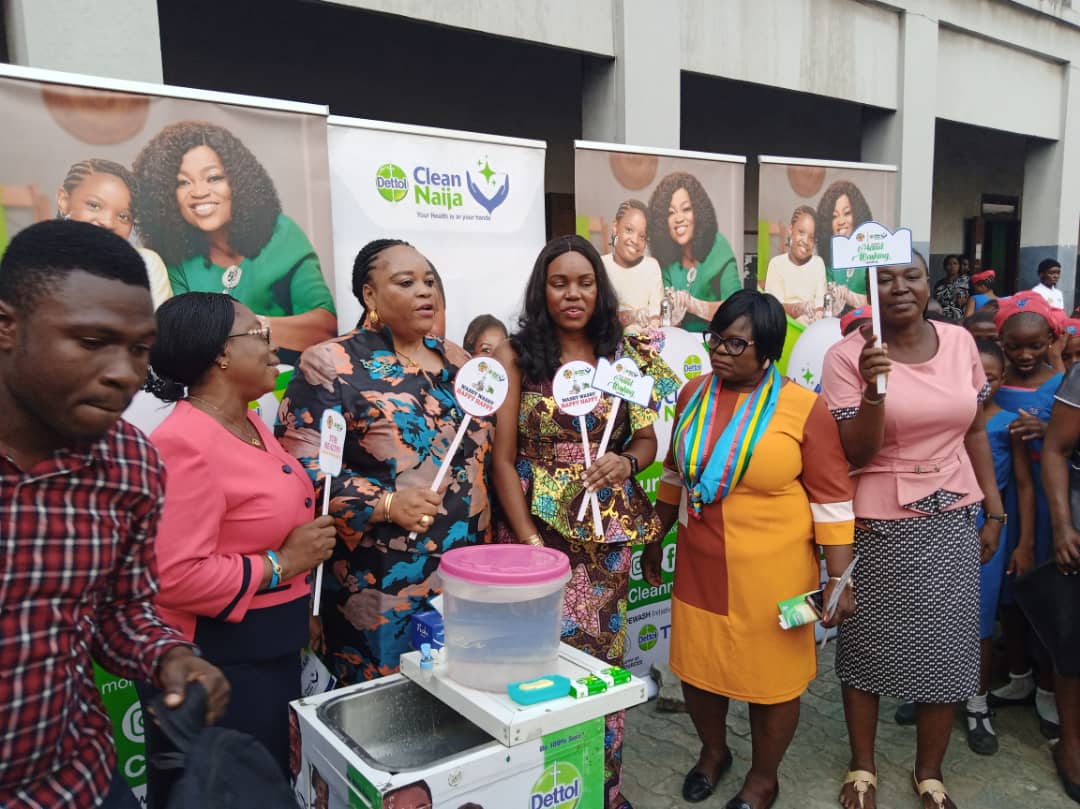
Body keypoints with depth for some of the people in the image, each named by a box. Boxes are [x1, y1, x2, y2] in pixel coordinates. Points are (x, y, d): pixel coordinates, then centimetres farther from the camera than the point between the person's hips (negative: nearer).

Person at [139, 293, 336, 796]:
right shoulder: (184, 444, -23)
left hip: (270, 648, 9)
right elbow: (174, 577, -31)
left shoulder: (250, 423, 7)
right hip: (214, 661, -9)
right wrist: (279, 566, -21)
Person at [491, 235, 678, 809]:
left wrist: (625, 462, -12)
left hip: (608, 532, 3)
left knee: (603, 655, 9)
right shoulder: (515, 355, -4)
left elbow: (646, 439, 11)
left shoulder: (624, 353, 6)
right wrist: (529, 541, -13)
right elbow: (502, 461, -5)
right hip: (539, 529, -2)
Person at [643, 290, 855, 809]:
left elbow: (832, 499, -11)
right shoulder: (693, 394, 0)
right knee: (696, 668, 17)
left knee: (771, 679, 12)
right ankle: (713, 751, 46)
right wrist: (654, 538, 16)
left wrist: (838, 579, -12)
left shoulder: (803, 408, -15)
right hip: (699, 568, 5)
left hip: (770, 574, -4)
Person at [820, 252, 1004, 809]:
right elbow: (854, 455, -12)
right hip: (878, 523, -3)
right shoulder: (847, 355, -11)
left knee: (947, 647, 10)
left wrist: (994, 511, 10)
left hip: (954, 518, 4)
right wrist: (874, 390, -27)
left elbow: (974, 431, 11)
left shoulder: (960, 342, 2)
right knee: (867, 643, 10)